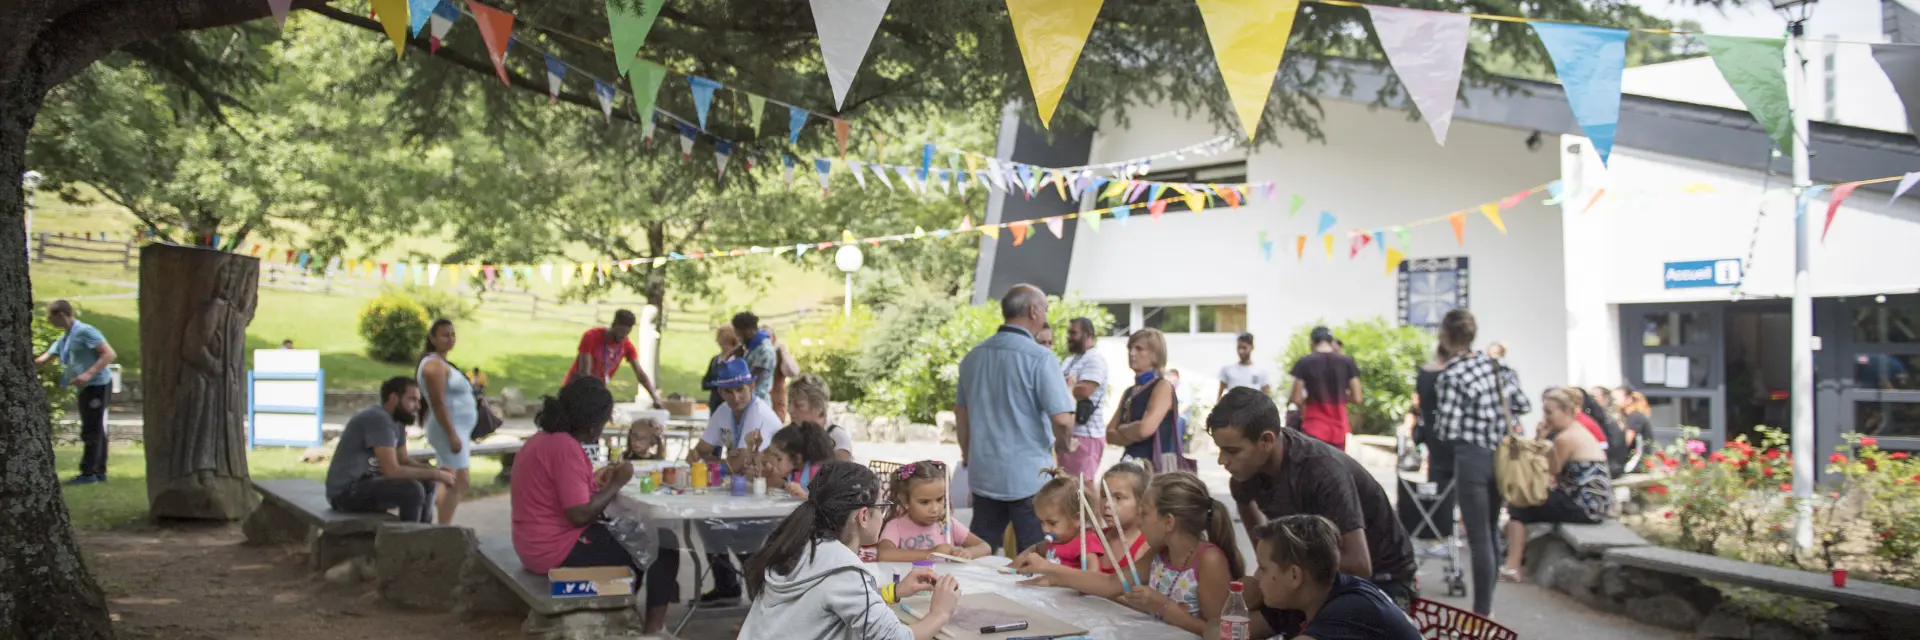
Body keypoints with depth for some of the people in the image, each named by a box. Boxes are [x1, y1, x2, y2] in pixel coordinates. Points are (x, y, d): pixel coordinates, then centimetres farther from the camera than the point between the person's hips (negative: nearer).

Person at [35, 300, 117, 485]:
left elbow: (110, 354, -20)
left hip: (97, 386, -9)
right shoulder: (63, 340, 16)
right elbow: (42, 360, 15)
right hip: (87, 388, 9)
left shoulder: (85, 332, -13)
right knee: (96, 431, 11)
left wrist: (89, 374, -26)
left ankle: (88, 473, -5)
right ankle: (99, 472, 16)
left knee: (91, 431, -7)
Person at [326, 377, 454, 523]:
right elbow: (392, 470, -27)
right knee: (413, 490, -26)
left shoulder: (397, 420, 7)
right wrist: (435, 474, -18)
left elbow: (403, 461, 14)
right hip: (346, 492, -10)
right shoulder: (379, 419, -22)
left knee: (427, 483, 11)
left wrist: (435, 471, -3)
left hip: (365, 483, 10)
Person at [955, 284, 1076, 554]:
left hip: (983, 474, 6)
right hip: (1029, 477, -6)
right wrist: (1066, 445, 1)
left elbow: (960, 412, 16)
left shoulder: (973, 356, 7)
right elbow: (1062, 418, -19)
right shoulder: (1039, 358, -14)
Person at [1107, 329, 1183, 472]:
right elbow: (1109, 434, 11)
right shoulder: (1129, 392, 18)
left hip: (1155, 467, -8)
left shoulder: (1163, 386, -5)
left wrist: (1122, 429, 1)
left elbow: (1145, 428, -19)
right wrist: (1133, 433, -8)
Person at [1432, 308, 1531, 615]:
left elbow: (1448, 430, -17)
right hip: (1501, 456, 7)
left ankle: (1482, 612, 0)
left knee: (1478, 538, -3)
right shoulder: (1495, 363, 5)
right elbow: (1523, 405, 9)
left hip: (1472, 458, -7)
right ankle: (1486, 606, 24)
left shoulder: (1451, 375, -15)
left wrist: (1437, 423, 4)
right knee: (1491, 533, 16)